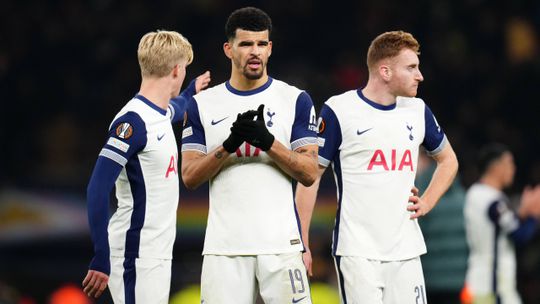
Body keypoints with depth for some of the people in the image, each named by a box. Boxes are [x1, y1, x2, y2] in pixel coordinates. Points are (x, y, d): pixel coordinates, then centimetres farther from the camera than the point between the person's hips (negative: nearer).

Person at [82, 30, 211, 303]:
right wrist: (101, 260, -26)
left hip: (157, 256, 9)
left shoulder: (161, 113, 12)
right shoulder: (132, 122, -16)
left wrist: (192, 91, 61)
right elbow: (98, 190, -22)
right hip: (136, 260, -9)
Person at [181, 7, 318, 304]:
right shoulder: (202, 105, 9)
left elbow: (309, 173, -1)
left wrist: (268, 142, -16)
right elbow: (190, 177, 3)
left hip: (281, 243, -1)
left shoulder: (295, 100, 5)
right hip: (224, 245, 1)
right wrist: (228, 145, -13)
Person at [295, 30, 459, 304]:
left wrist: (427, 202, 10)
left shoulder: (417, 110, 11)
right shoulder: (338, 111, -5)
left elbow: (447, 160, 28)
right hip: (356, 251, -5)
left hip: (406, 250, 5)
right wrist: (302, 244, -5)